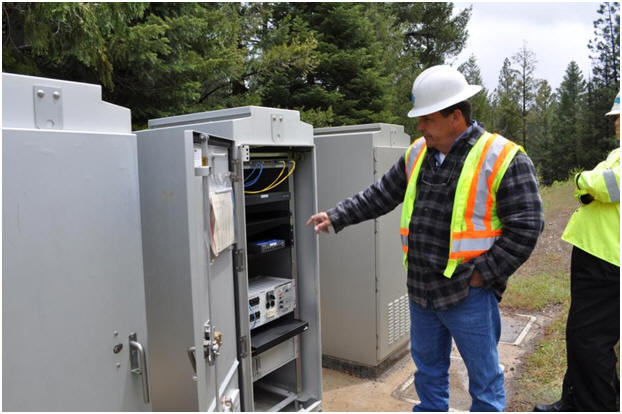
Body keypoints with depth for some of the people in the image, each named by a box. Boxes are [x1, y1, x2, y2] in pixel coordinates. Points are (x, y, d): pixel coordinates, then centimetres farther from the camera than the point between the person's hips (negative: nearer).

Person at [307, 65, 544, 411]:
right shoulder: (418, 154, 5)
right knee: (428, 369, 24)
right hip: (421, 291, 6)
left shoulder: (504, 159, -14)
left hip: (469, 294, -6)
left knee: (485, 379, 14)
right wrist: (336, 217, 7)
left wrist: (481, 275, -15)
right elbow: (379, 196, 12)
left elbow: (525, 227, -15)